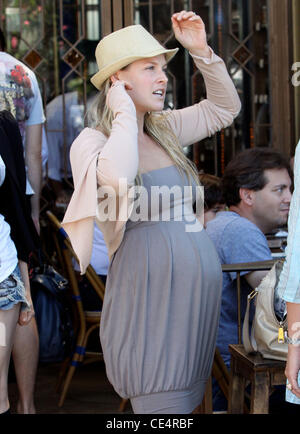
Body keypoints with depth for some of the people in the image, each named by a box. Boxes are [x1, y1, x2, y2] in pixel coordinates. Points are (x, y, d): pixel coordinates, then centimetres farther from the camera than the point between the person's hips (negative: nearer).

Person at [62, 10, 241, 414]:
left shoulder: (165, 129, 12)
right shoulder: (91, 141, -10)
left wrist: (202, 50, 11)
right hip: (150, 296, -7)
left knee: (190, 400, 14)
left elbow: (225, 108, 23)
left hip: (202, 291, 8)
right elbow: (118, 177, -33)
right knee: (163, 405, -4)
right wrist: (123, 112, -18)